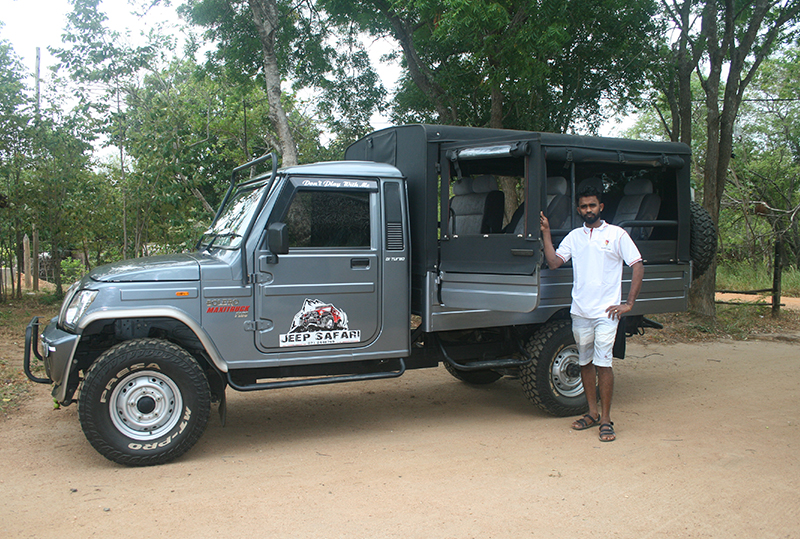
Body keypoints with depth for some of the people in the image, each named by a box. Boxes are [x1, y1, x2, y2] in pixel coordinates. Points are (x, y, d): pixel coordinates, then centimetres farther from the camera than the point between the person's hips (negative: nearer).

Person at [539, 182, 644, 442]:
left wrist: (629, 303, -7)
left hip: (606, 312, -4)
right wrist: (546, 233, -2)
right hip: (580, 312, 4)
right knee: (585, 362, 12)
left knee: (602, 363, -7)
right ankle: (593, 413, 25)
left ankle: (606, 420, 3)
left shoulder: (616, 234, 0)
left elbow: (638, 268, -1)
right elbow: (553, 262, 3)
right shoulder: (574, 236, 12)